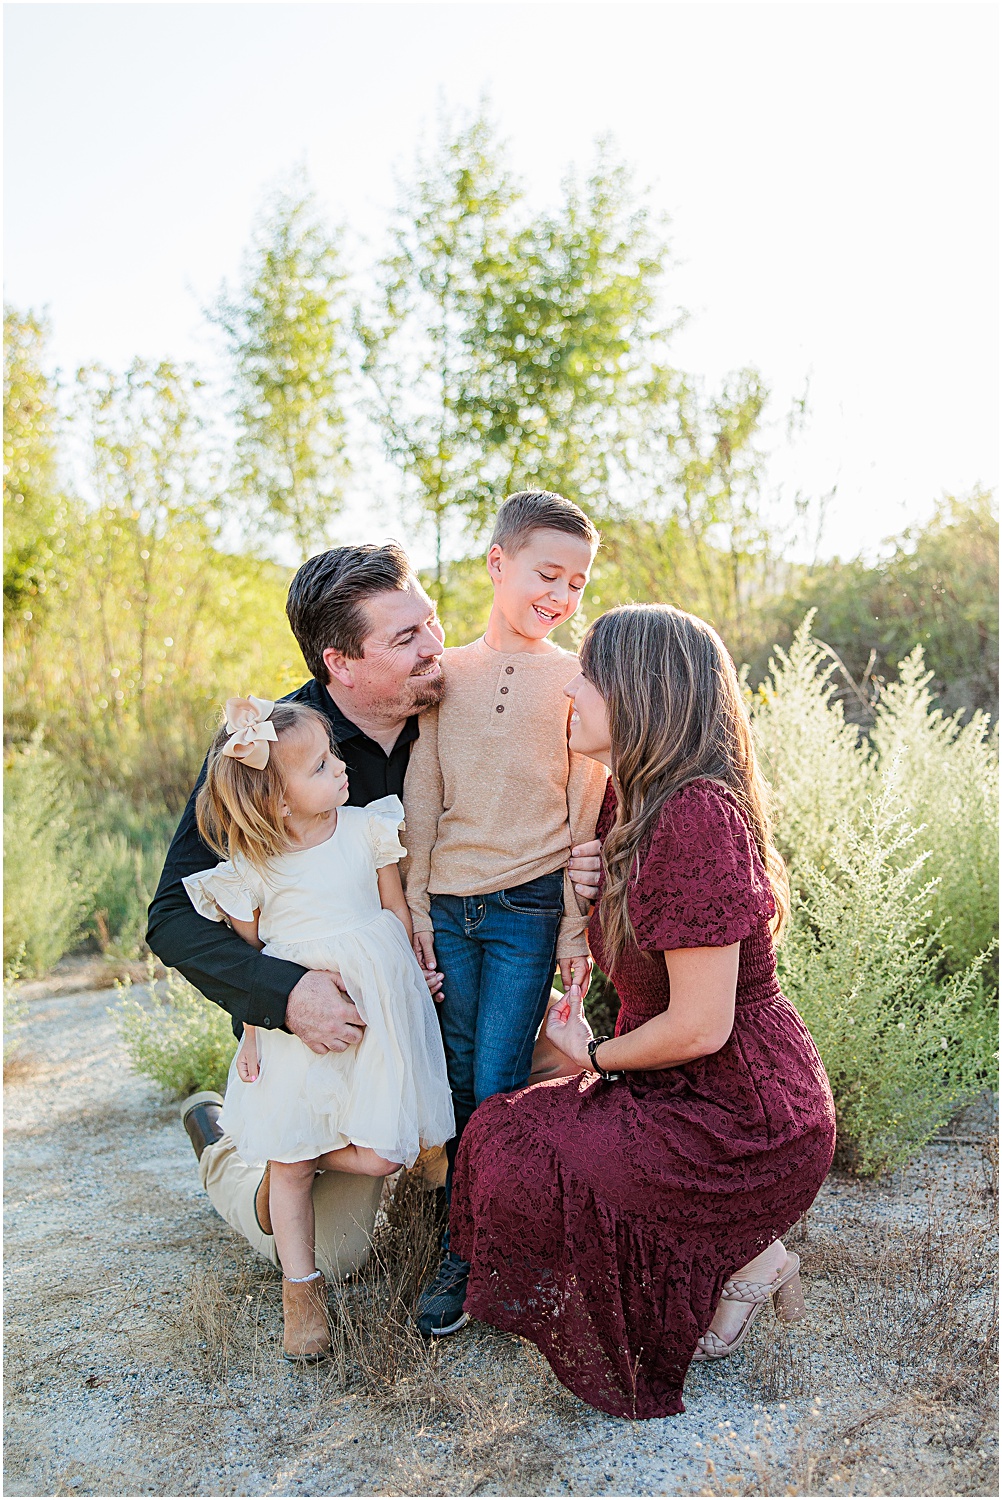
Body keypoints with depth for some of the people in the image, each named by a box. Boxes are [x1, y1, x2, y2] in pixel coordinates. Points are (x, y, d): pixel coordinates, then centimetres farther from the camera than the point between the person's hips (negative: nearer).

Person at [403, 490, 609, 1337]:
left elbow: (588, 814, 0)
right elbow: (422, 802, 7)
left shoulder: (575, 681, 0)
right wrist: (416, 907, 4)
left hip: (528, 908, -2)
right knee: (459, 1086, 9)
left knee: (498, 1089, -2)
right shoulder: (446, 675, 6)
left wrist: (576, 926, -3)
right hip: (449, 908, 3)